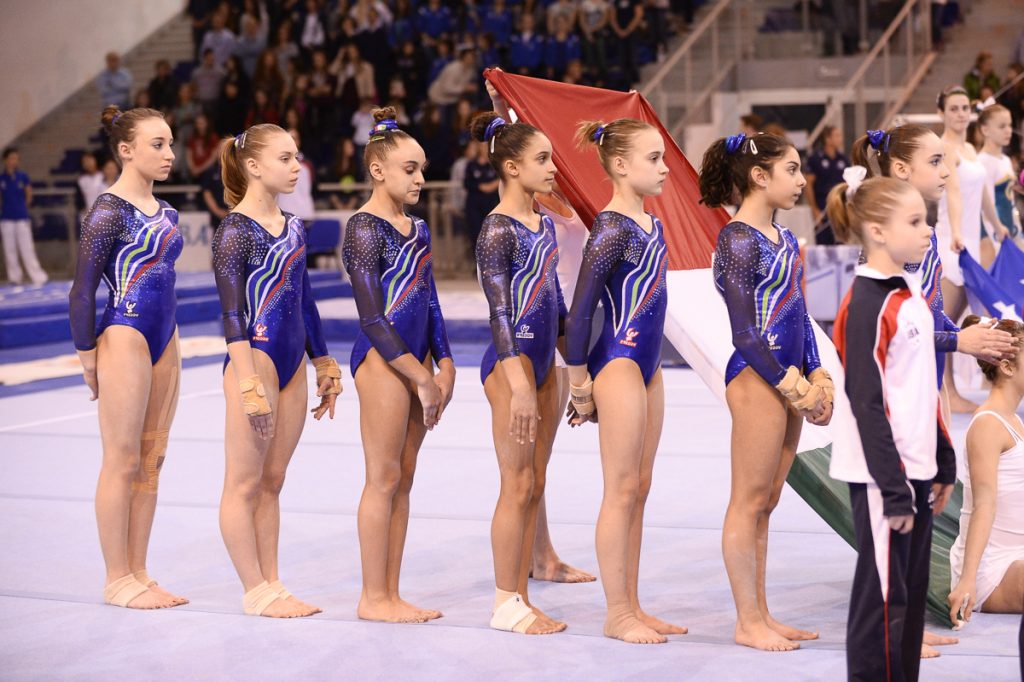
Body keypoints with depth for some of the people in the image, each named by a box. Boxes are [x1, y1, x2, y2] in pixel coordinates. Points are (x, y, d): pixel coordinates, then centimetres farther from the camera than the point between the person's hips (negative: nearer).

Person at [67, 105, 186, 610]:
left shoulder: (165, 214, 12)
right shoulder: (108, 212, -11)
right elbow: (82, 290, -11)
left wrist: (170, 342, 16)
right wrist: (87, 355, -8)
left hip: (163, 339, 8)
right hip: (124, 336, -8)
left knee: (151, 460, 10)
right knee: (122, 461, -2)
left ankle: (139, 574, 17)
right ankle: (117, 579, 5)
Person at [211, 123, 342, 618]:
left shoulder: (293, 228, 12)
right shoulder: (235, 230, -10)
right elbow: (232, 312, -14)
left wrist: (324, 364, 18)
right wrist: (249, 384, -20)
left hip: (292, 363, 8)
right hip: (254, 357, -8)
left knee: (272, 481, 12)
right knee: (245, 483, 0)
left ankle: (273, 585, 18)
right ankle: (256, 591, 6)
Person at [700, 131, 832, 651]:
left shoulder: (782, 237, 13)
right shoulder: (738, 240, -12)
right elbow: (745, 334, -15)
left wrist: (817, 378, 6)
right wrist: (792, 387, -13)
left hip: (788, 378, 9)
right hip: (757, 377, -9)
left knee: (766, 501, 13)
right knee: (749, 501, -2)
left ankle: (760, 614, 20)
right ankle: (748, 622, 5)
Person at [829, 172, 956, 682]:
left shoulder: (910, 294, 11)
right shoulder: (866, 305, -16)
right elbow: (867, 405, -18)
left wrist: (943, 463, 16)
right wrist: (893, 490, -18)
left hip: (917, 469, 9)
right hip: (880, 474, -9)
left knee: (912, 592, 13)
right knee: (883, 596, -2)